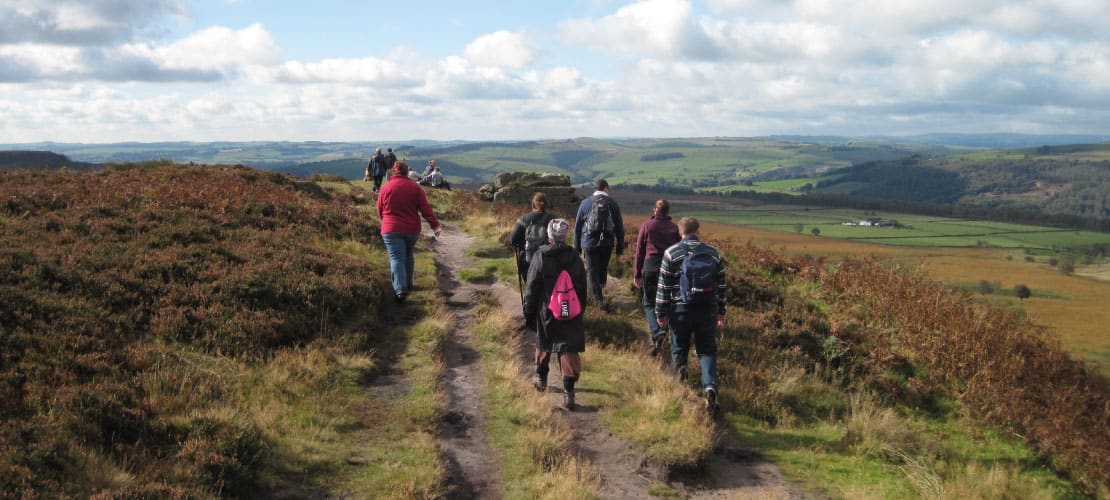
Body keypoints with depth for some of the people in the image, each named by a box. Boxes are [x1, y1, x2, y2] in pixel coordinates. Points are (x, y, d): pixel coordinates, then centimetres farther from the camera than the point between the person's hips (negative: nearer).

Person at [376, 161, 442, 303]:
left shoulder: (385, 188, -3)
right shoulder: (415, 187, -2)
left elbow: (380, 211, 5)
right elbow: (425, 208, -8)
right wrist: (435, 225, -6)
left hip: (391, 230, -2)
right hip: (412, 229, 2)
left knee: (396, 259, -5)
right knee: (408, 256, 21)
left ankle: (400, 289, -20)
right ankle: (408, 284, 31)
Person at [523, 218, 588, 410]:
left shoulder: (540, 257, -10)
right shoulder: (575, 258, -2)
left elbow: (531, 288, -6)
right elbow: (582, 288, 7)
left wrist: (528, 313, 4)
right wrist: (580, 311, 20)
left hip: (546, 313, -1)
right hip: (572, 314, 1)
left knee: (544, 345, 22)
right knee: (569, 351, 0)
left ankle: (541, 377, 41)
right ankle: (568, 391, -9)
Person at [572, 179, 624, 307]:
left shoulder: (585, 203, 0)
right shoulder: (613, 204, 0)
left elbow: (577, 226, 3)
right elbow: (619, 227, 1)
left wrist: (577, 246, 11)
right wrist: (620, 247, 9)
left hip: (590, 243, -1)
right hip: (607, 244, 1)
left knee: (592, 270, 6)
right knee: (603, 268, 20)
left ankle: (598, 299, 1)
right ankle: (599, 292, 26)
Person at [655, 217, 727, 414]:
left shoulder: (672, 253, -4)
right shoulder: (713, 253, 6)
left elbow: (664, 286, -4)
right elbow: (721, 285, 11)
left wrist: (661, 312, 3)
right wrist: (721, 311, 20)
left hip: (681, 309, -2)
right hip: (708, 310, 2)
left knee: (679, 349, 15)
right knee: (707, 351, 4)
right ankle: (710, 387, -14)